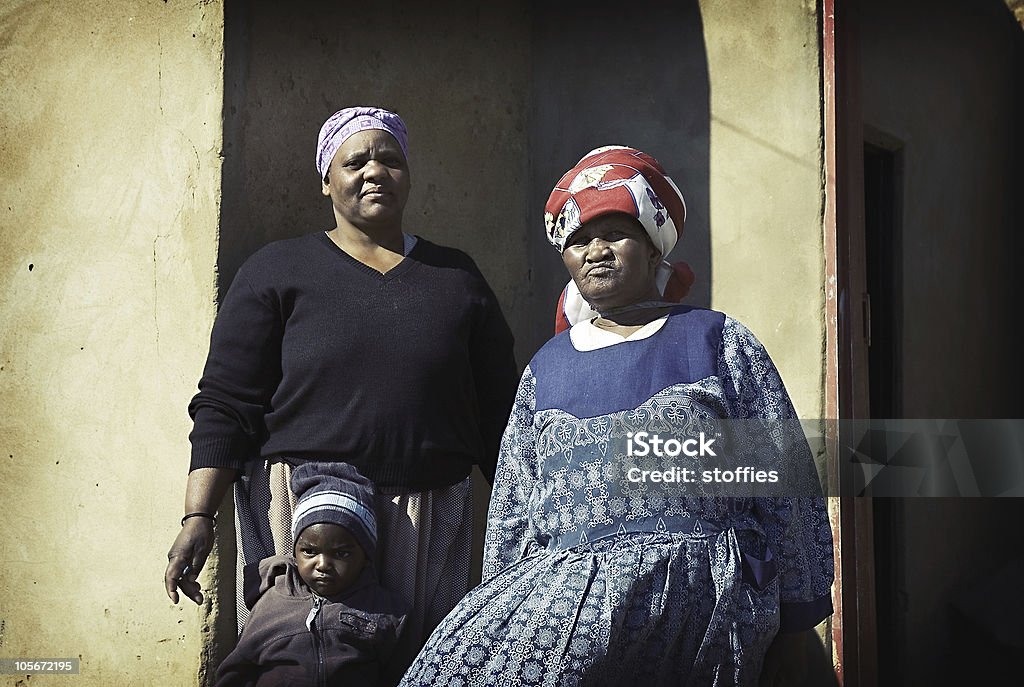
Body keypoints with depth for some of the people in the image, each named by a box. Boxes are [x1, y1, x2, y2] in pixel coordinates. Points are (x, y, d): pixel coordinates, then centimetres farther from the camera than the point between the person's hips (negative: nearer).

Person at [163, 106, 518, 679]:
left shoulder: (457, 279, 12)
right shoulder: (279, 271, 5)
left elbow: (499, 416, 13)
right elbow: (224, 406, 0)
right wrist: (199, 517, -10)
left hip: (430, 522, 2)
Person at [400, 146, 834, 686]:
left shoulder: (719, 341, 11)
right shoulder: (546, 368, 22)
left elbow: (784, 485, 7)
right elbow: (511, 515, 22)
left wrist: (791, 623, 4)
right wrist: (501, 608, 12)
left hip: (695, 576, -4)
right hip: (560, 578, 4)